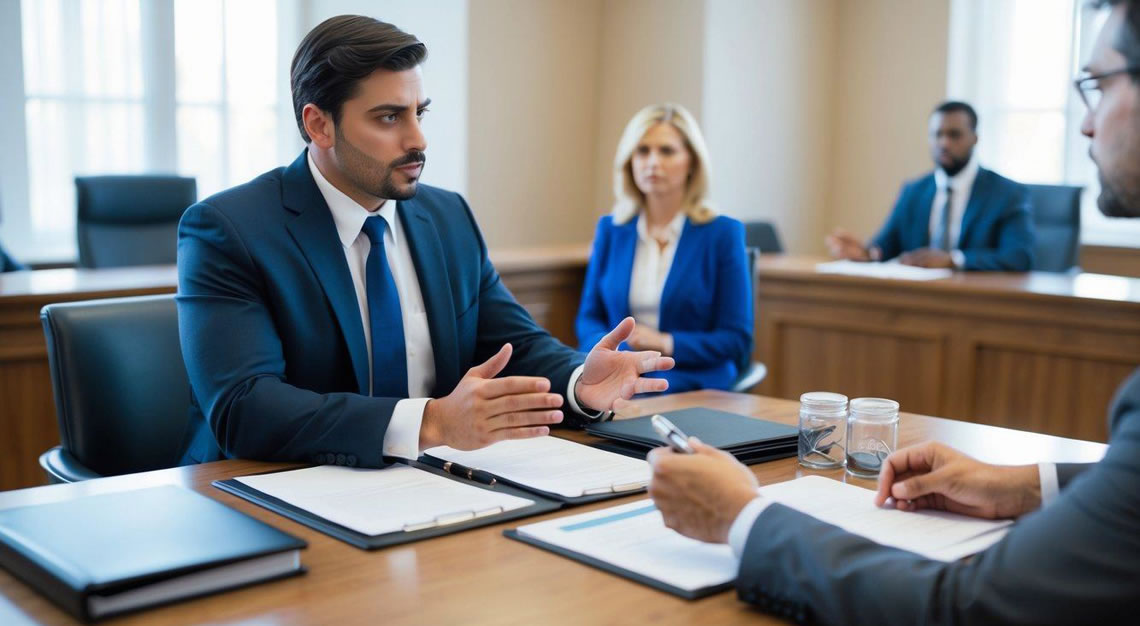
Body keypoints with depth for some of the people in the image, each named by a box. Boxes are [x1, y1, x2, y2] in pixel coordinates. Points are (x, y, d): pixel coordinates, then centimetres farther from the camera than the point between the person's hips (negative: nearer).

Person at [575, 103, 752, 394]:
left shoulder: (723, 233, -1)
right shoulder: (610, 229, 11)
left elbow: (737, 340, -1)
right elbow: (588, 317, 14)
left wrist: (667, 344, -18)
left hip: (691, 388, -3)